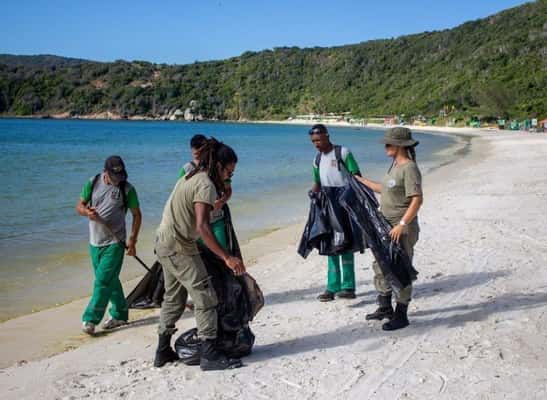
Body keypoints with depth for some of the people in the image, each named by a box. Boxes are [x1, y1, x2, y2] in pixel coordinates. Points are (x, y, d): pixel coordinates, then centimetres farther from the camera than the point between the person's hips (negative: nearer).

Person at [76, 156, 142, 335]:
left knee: (103, 281, -10)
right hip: (95, 242, 4)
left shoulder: (127, 189, -8)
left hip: (114, 243, -4)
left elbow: (137, 215, -1)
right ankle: (119, 315, 27)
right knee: (111, 280, 14)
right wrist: (87, 212, -19)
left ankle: (90, 319, -4)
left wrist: (132, 240, -8)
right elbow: (79, 206, 5)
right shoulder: (93, 183, 0)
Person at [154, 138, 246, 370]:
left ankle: (163, 352, 29)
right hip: (178, 247, -10)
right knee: (205, 297, -7)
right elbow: (202, 227, -27)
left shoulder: (191, 178, 13)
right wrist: (227, 257, -29)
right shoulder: (206, 185, -17)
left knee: (173, 298, 20)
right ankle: (210, 355, -6)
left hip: (165, 244, 11)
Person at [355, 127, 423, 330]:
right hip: (387, 226, 10)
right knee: (380, 265, 18)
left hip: (403, 229, -10)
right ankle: (385, 308, 33)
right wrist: (361, 181, 32)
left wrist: (402, 225, -30)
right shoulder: (395, 165, 11)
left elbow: (417, 199, -25)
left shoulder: (409, 169, -18)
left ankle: (401, 316, 12)